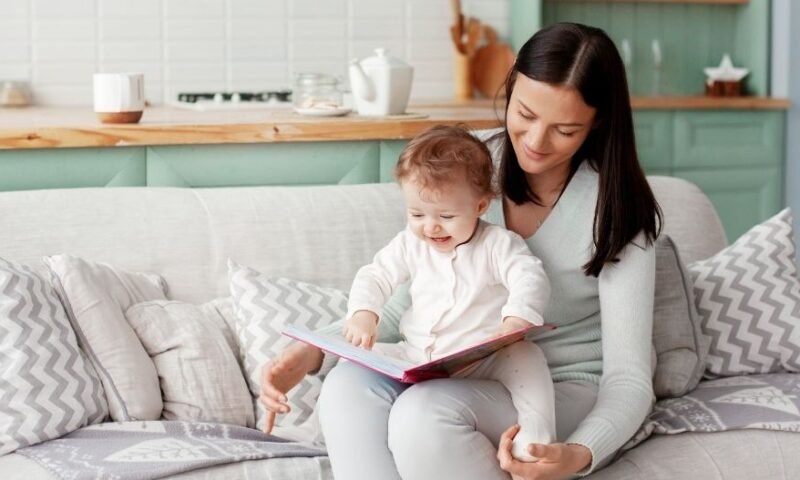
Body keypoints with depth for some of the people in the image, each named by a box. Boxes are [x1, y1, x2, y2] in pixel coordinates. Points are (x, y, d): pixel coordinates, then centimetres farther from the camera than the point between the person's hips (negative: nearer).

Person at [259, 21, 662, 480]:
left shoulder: (613, 206, -16)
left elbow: (629, 378, -18)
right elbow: (410, 298, 3)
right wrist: (315, 351, -14)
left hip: (572, 391, -4)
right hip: (479, 376, 5)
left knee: (424, 411, -33)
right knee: (349, 386, -26)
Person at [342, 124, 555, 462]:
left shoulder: (499, 244, -6)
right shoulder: (410, 244, 6)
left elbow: (530, 280, -20)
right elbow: (375, 276, 6)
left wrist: (515, 322, -42)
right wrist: (363, 315, -17)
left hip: (485, 359, -4)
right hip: (416, 357, 4)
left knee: (525, 355, -32)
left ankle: (535, 437, -35)